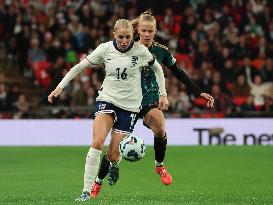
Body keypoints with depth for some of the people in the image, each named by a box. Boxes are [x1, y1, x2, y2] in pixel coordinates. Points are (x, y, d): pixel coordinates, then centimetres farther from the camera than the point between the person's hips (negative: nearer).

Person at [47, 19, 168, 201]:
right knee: (97, 142, -25)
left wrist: (163, 94, 10)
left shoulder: (141, 51, -5)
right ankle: (87, 191, -22)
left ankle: (114, 166, 37)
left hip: (129, 105, 0)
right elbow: (80, 67, 2)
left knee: (113, 155, -4)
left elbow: (158, 69, 12)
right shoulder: (105, 49, -4)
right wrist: (60, 87, -2)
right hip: (107, 99, 0)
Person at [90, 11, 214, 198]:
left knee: (160, 128, -31)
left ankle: (159, 165, -4)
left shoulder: (161, 51, -3)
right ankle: (97, 183, 15)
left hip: (150, 101, 0)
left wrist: (199, 93, 4)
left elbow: (179, 74, 6)